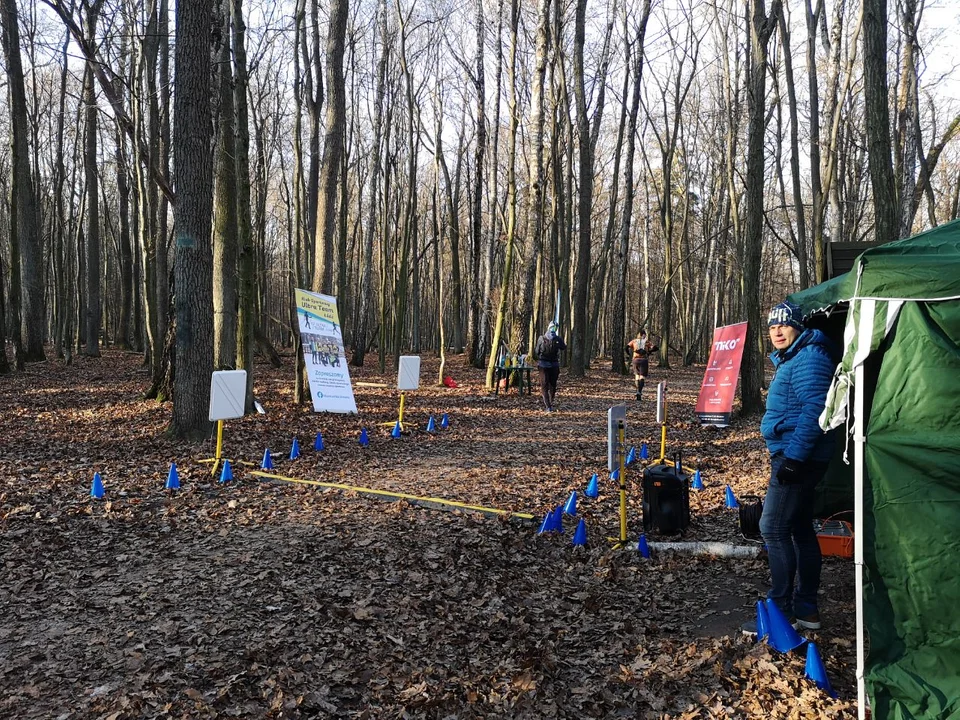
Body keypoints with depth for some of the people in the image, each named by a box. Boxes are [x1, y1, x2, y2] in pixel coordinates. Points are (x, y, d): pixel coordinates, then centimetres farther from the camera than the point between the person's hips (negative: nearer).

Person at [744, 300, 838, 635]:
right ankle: (806, 608, 23)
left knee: (774, 529, -9)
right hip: (794, 457, 11)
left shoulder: (809, 358, -16)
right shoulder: (790, 359, 17)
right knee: (801, 529, 14)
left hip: (797, 458, -11)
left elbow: (814, 410, -26)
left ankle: (781, 611, -2)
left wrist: (794, 457, -27)